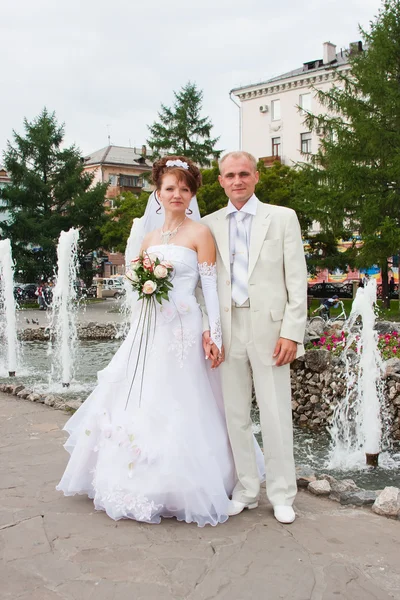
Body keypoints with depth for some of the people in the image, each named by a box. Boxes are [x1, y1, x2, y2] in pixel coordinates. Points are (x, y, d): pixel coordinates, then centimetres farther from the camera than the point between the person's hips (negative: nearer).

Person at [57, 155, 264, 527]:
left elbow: (210, 286, -7)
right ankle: (141, 485, 26)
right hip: (147, 329, 6)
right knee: (138, 402, 9)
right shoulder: (149, 236, 14)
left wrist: (214, 332, -13)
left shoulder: (200, 233, -2)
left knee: (174, 407, -4)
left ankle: (176, 491, 11)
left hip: (182, 329, -6)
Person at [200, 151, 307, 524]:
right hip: (227, 329, 3)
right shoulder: (209, 225, 10)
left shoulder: (283, 218, 4)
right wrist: (207, 327, -1)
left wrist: (292, 333, -7)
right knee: (234, 415, 9)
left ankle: (282, 494, 17)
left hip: (269, 329, -2)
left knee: (276, 415, 2)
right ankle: (246, 490, 24)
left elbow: (297, 280, 0)